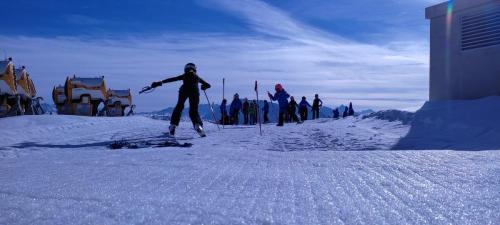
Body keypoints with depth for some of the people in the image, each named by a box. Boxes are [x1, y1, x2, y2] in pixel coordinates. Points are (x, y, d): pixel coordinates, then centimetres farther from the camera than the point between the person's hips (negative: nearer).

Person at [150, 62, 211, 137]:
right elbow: (208, 85, 35)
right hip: (194, 91, 0)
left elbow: (172, 79, 19)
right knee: (194, 110, 9)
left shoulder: (184, 75, 28)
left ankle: (173, 125, 13)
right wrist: (203, 87, 57)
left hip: (184, 90, 0)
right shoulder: (197, 77, 31)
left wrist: (160, 82, 17)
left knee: (179, 107, 19)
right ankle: (198, 125, -15)